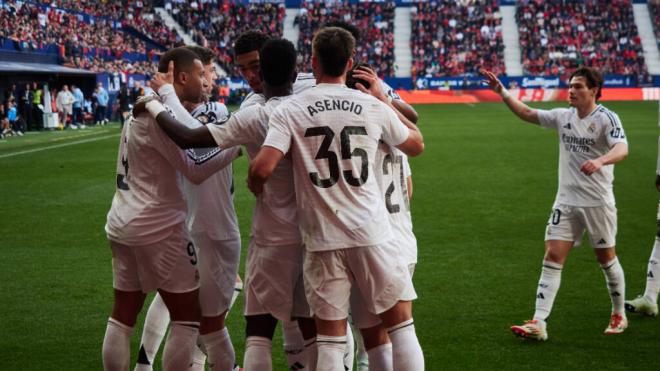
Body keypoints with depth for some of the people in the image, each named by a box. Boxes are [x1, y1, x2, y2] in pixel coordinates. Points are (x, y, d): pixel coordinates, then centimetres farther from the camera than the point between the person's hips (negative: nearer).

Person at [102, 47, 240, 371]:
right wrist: (236, 145, -13)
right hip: (158, 227, -9)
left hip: (122, 223, 9)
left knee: (122, 316, 12)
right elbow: (195, 170, -17)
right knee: (188, 317, 1)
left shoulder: (142, 109, 14)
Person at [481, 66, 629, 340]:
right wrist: (502, 92, 0)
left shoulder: (606, 118, -12)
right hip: (566, 201, 5)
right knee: (552, 257, -5)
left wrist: (600, 161, -47)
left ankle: (619, 314, 29)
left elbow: (621, 149, -27)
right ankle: (539, 323, -9)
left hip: (597, 202, -5)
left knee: (606, 258, 8)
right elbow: (527, 114, 11)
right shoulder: (563, 117, 6)